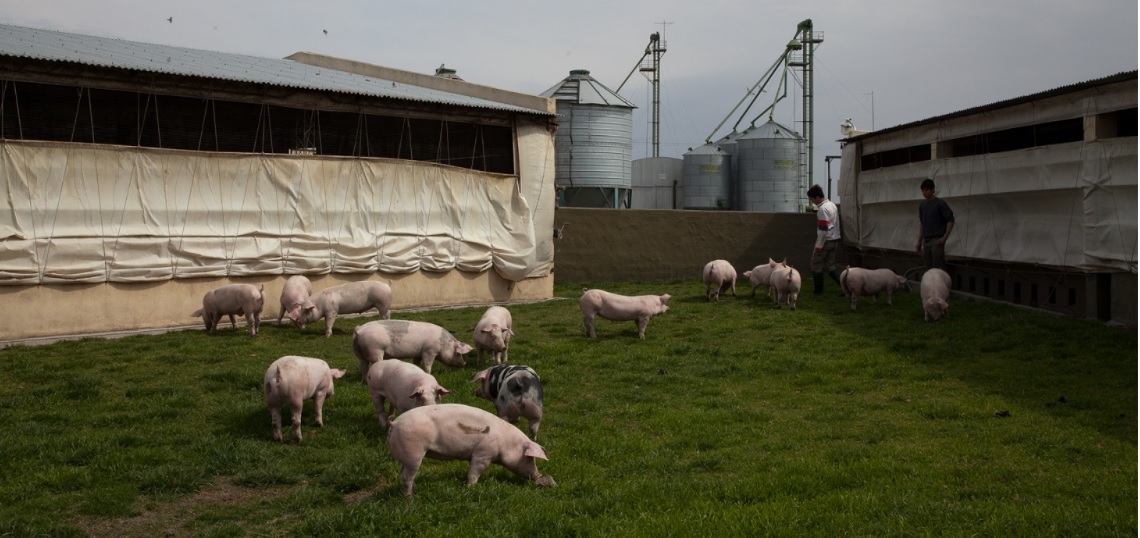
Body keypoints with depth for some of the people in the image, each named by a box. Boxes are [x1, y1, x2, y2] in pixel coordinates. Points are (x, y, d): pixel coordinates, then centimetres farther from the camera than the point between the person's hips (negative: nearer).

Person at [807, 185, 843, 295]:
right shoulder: (832, 205, 11)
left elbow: (823, 229, -22)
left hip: (825, 241, -9)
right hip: (835, 240, 9)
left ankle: (818, 290, 7)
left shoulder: (822, 209, -19)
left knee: (816, 265, 3)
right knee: (830, 265, 13)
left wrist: (819, 246, -18)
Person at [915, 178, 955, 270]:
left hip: (937, 240, -6)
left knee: (938, 269, -9)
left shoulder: (940, 203, -7)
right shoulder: (922, 205, 12)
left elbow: (950, 220, -8)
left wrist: (945, 237, -15)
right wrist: (919, 242, 15)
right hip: (926, 241, 6)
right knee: (929, 269, 7)